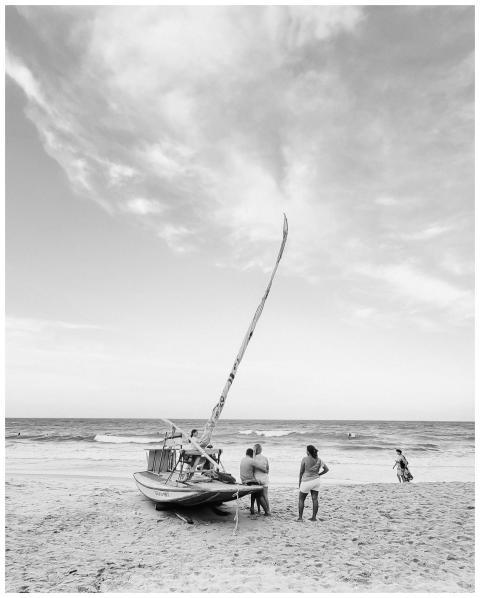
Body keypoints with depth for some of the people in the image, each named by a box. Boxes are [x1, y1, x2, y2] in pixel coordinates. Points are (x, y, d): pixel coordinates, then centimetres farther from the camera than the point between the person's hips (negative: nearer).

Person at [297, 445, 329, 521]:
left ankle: (300, 517, 8)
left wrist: (299, 482, 2)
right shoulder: (319, 459, -3)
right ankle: (314, 517, 12)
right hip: (316, 480, 4)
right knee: (315, 499, 10)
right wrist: (318, 474, 13)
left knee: (301, 499, 9)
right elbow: (327, 469, 5)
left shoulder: (305, 459, -16)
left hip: (307, 482, -4)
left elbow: (301, 472, -10)